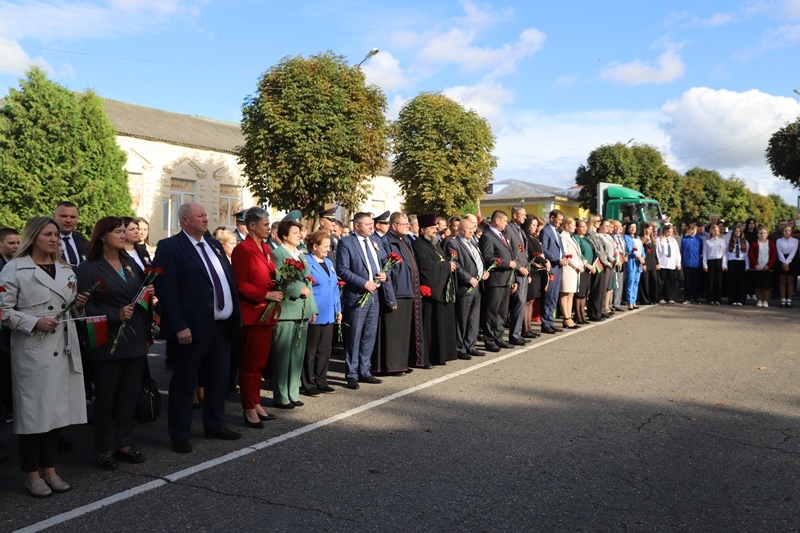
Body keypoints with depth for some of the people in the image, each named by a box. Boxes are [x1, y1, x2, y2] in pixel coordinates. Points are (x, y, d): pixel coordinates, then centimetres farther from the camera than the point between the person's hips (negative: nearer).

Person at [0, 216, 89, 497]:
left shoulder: (66, 270, 15)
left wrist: (79, 304, 0)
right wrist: (35, 322, -18)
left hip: (64, 349, 6)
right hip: (32, 350, -5)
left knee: (57, 409, 10)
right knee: (33, 410, 0)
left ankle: (50, 469, 22)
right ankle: (32, 474, 14)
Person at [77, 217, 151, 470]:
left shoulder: (131, 264, 13)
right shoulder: (89, 268, -5)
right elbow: (86, 307, -11)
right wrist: (116, 315, -22)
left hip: (135, 341, 5)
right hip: (107, 342, -5)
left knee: (129, 396, 9)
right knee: (105, 397, 5)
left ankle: (123, 444, 21)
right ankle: (104, 449, 17)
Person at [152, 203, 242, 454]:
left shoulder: (214, 245, 15)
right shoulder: (169, 247, -8)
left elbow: (229, 280, 16)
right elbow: (166, 289, -15)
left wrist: (236, 317, 10)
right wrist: (180, 326, -20)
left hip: (222, 326, 7)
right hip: (193, 328, -7)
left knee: (219, 379, 16)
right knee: (184, 383, 5)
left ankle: (215, 425, 32)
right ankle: (179, 435, 18)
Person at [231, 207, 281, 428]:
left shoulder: (266, 248, 13)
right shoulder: (242, 250, -11)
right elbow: (239, 284, -16)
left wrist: (279, 289, 2)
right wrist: (266, 295, -20)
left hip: (267, 312, 8)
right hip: (251, 313, -8)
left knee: (261, 361, 14)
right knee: (250, 362, 3)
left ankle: (256, 404, 24)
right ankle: (249, 409, 12)